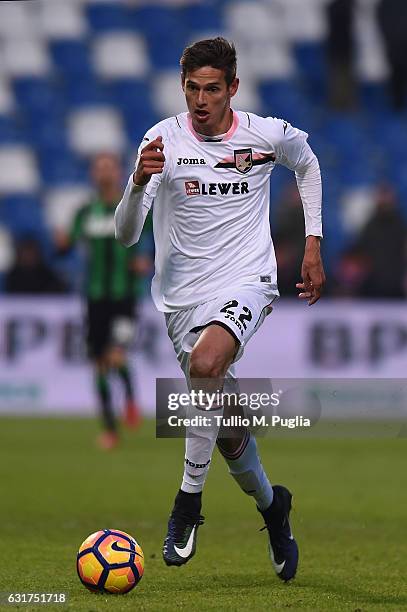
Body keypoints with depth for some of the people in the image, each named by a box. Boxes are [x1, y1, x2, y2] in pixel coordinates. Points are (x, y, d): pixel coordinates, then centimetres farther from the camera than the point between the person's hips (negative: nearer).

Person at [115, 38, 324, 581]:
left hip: (246, 282, -2)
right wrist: (140, 181, -30)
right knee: (228, 432, 8)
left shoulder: (268, 135, -5)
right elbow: (126, 235, -11)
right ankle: (272, 506, 38)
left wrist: (313, 244, 15)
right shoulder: (163, 140, -7)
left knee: (205, 363, -34)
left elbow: (307, 164, 20)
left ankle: (189, 500, -22)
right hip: (182, 296, 2)